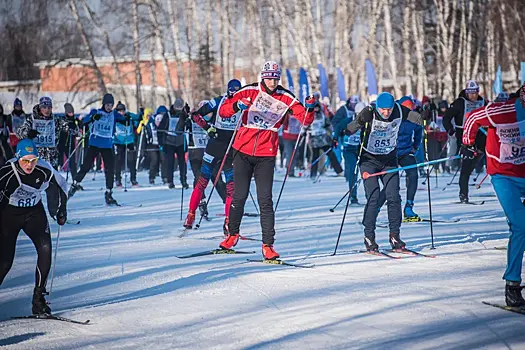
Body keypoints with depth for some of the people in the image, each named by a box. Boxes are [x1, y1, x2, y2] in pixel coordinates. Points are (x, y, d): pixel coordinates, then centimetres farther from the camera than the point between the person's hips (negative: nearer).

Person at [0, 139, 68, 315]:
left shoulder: (45, 171, -17)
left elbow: (59, 186, 5)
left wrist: (60, 211, 9)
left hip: (34, 211, 3)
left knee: (45, 248, -18)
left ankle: (38, 297, -9)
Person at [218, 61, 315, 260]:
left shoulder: (286, 98, 1)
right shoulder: (249, 92, -3)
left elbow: (306, 120, -1)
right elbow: (223, 111, -6)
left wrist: (309, 108, -21)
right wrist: (237, 106, -26)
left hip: (266, 155, 0)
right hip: (243, 151, 0)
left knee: (265, 201, -7)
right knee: (239, 197, 10)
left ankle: (268, 245, -6)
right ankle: (233, 234, 31)